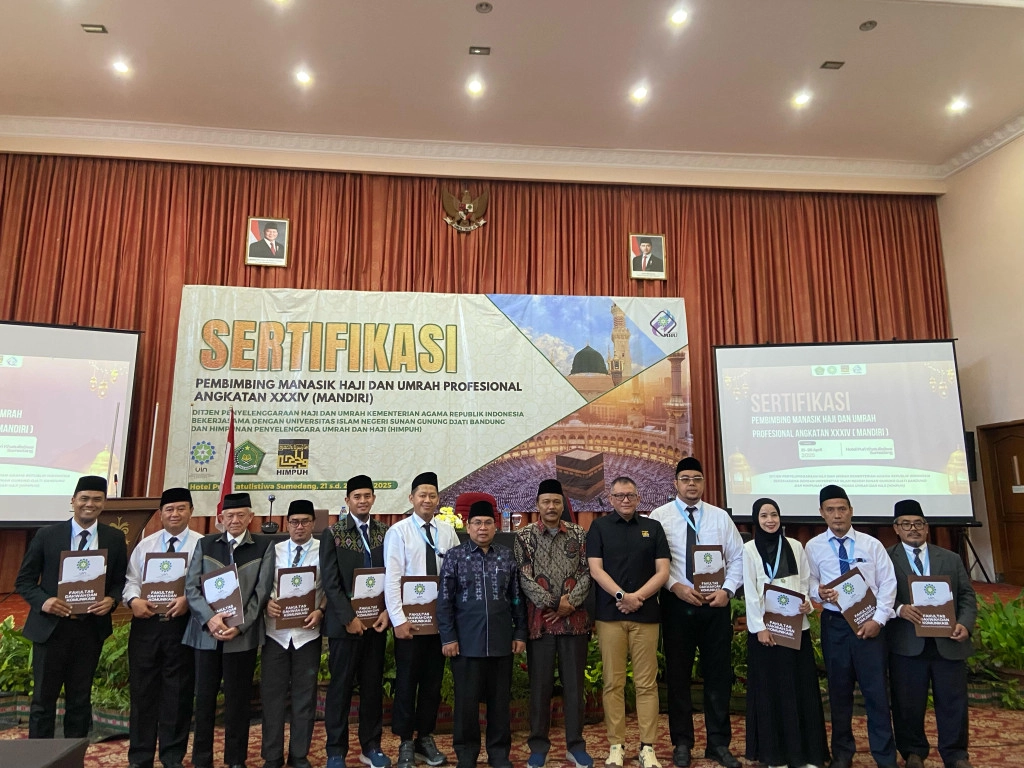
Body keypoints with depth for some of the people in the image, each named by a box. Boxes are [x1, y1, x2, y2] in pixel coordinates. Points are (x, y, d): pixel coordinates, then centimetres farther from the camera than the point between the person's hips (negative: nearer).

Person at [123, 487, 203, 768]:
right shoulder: (145, 545, 11)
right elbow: (131, 579, 8)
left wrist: (188, 599, -25)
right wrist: (134, 600, -12)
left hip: (182, 624, -3)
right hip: (145, 623, 3)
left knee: (178, 692, 6)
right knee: (142, 690, 10)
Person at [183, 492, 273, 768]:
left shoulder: (263, 546, 1)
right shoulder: (205, 544, 7)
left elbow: (261, 592, -4)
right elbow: (191, 587, 0)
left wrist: (239, 626, -13)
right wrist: (209, 618, -15)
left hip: (243, 635, -2)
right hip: (206, 632, 2)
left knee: (238, 698, 7)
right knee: (204, 697, 9)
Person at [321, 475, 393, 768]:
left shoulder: (385, 532, 5)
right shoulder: (333, 533, -4)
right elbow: (330, 582, -9)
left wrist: (387, 611, -8)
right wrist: (349, 618, -14)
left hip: (376, 621, 3)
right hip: (345, 621, -3)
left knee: (373, 686, 10)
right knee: (341, 686, 6)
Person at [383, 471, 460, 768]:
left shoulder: (448, 532, 3)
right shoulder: (398, 531, -7)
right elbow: (392, 579, -11)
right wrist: (398, 620, -15)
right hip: (409, 618, -3)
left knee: (433, 680, 13)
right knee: (407, 681, 6)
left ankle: (425, 738, 28)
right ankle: (406, 743, 21)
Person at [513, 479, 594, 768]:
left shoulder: (579, 535, 6)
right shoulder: (524, 536, 1)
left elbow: (587, 573, 0)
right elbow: (524, 578, -6)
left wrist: (570, 602, -13)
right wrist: (554, 604, -13)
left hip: (575, 619, 1)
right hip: (540, 619, -1)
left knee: (574, 682, 8)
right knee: (540, 683, 7)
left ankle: (575, 745, 20)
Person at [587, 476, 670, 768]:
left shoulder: (653, 527, 9)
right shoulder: (599, 527, 5)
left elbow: (663, 571, 3)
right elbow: (595, 569, -3)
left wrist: (638, 596, -11)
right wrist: (621, 595, -15)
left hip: (646, 614, 1)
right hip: (609, 614, -1)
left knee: (646, 683, 3)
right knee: (613, 683, 3)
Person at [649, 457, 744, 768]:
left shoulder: (720, 516, 5)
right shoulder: (660, 516, -4)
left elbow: (738, 558, 6)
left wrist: (727, 590, -7)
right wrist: (675, 586, -17)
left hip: (716, 604, 2)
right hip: (677, 604, -2)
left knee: (719, 675, 10)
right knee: (678, 675, 8)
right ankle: (682, 743, 23)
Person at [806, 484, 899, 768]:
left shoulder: (871, 544, 1)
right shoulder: (814, 547, 1)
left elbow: (888, 583, 0)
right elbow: (809, 581, 6)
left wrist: (878, 619, -9)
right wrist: (819, 591, -17)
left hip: (869, 622, -1)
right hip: (834, 623, 1)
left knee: (876, 689, 2)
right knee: (839, 689, 11)